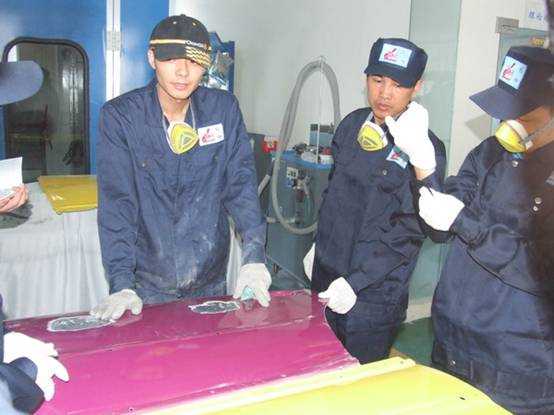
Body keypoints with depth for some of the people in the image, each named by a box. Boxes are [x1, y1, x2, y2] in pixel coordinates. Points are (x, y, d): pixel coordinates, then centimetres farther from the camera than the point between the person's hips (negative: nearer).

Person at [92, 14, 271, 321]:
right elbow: (116, 201, -15)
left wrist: (254, 258, -18)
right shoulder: (119, 115, -11)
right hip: (146, 282, -2)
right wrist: (121, 284, -22)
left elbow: (241, 183, -7)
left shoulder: (224, 109, -5)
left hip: (210, 280, 2)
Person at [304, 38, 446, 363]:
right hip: (326, 277, 6)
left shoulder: (425, 149, -16)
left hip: (374, 294, -6)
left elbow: (409, 232, -17)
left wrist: (355, 283, -20)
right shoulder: (353, 124, 3)